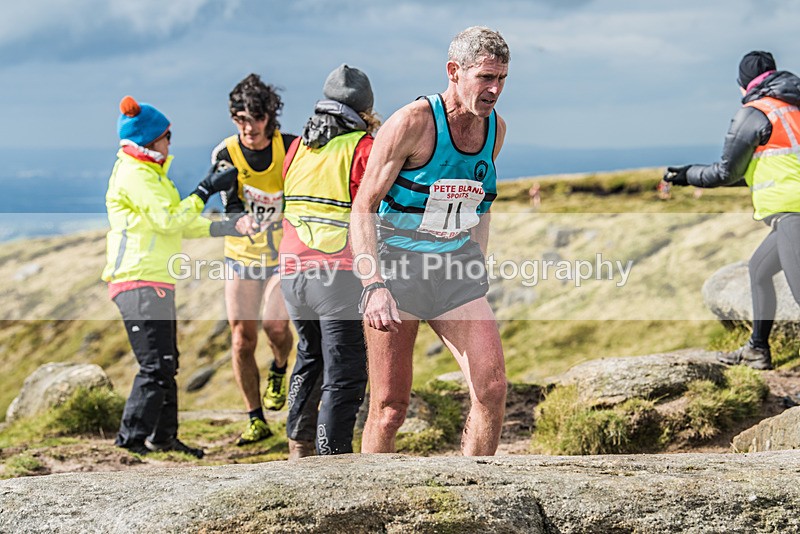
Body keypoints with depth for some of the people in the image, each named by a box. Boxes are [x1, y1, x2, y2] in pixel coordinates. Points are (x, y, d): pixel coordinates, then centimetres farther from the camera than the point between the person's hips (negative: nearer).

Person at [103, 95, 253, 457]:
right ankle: (131, 440, -13)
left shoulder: (149, 174, 22)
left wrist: (229, 228, 12)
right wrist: (206, 190, -13)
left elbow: (181, 224, 22)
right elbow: (168, 221, -19)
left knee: (166, 363, 14)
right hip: (139, 282, -11)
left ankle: (163, 438, 22)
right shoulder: (133, 175, -11)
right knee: (156, 365, -14)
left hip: (156, 283, 11)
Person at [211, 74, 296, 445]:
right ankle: (256, 421, 12)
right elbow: (231, 207, -16)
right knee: (242, 339, -1)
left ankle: (278, 371, 18)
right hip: (242, 258, 1)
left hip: (284, 256, -1)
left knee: (276, 327, -19)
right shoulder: (225, 154, -9)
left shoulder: (290, 147, -11)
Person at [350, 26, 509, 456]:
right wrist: (374, 285, -25)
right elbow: (363, 208, -14)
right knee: (390, 407, -2)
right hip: (397, 265, -5)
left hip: (456, 268, 5)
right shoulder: (412, 122, -15)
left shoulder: (496, 129, 4)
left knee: (492, 389, -9)